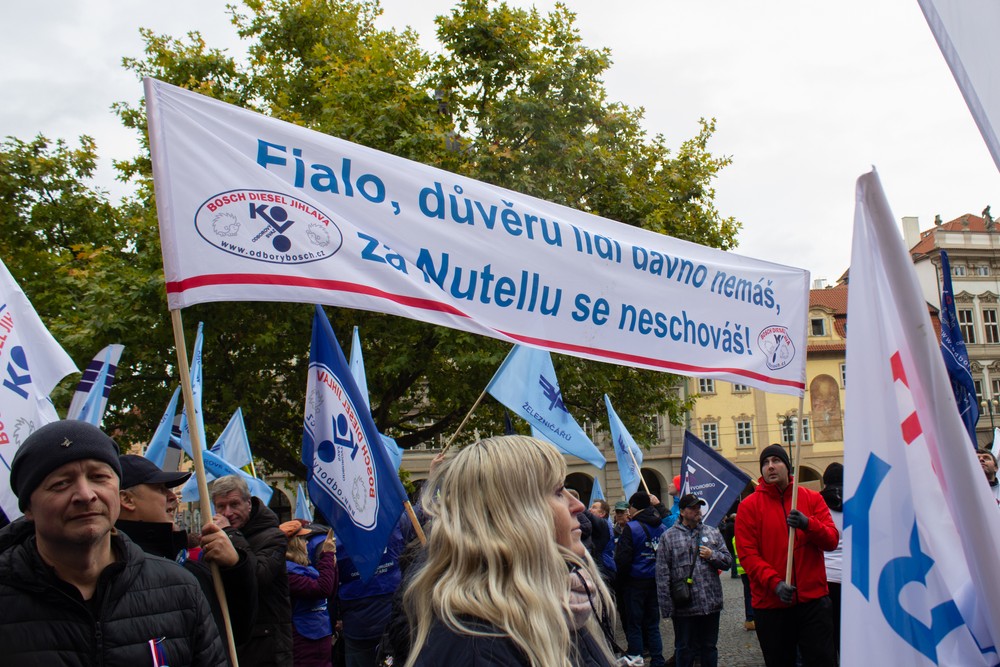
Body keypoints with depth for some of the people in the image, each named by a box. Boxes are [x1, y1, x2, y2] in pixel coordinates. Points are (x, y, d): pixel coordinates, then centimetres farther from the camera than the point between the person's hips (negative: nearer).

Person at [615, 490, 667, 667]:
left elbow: (622, 558, -14)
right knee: (652, 622, 12)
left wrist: (622, 577, 2)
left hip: (636, 581, -5)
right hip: (656, 580, 5)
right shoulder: (662, 527, 2)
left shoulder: (631, 527, -14)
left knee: (634, 620, 7)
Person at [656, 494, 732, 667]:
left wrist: (712, 555, -10)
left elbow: (728, 560, 11)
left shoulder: (712, 533, 10)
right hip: (684, 607, -3)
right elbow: (662, 574, -4)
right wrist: (667, 607, -9)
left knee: (709, 647, 14)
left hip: (711, 604, 3)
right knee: (685, 650, 8)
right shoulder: (668, 537, -1)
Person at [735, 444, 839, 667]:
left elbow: (832, 540, -1)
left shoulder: (812, 498, 7)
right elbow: (747, 554, -7)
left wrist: (807, 524, -21)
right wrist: (774, 583, -21)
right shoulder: (749, 506, 0)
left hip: (813, 598, 1)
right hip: (770, 604, -1)